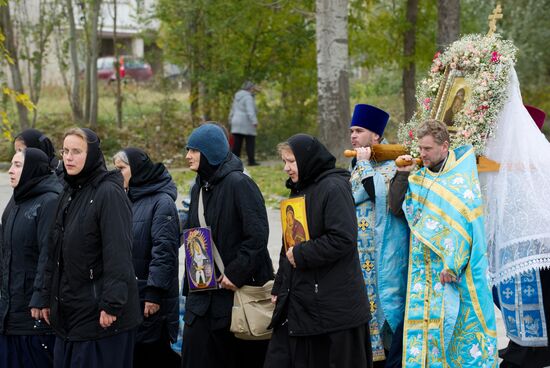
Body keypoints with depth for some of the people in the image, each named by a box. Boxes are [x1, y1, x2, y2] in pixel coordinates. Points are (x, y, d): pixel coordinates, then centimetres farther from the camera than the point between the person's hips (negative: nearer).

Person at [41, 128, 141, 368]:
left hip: (99, 313, -8)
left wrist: (111, 305, -22)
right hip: (68, 311, 8)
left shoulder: (109, 193, -12)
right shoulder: (69, 193, 14)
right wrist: (49, 297, 17)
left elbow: (119, 253, -18)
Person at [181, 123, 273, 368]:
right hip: (204, 289, 7)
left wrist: (236, 273, -19)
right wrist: (190, 285, 13)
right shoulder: (199, 187, 12)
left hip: (240, 288, -7)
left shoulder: (238, 184, -12)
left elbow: (257, 235, -18)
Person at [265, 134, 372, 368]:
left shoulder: (334, 188, -11)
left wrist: (300, 255, -15)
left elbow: (343, 239, -22)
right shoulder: (298, 190, 16)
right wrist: (279, 288, 16)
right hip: (297, 300, 9)